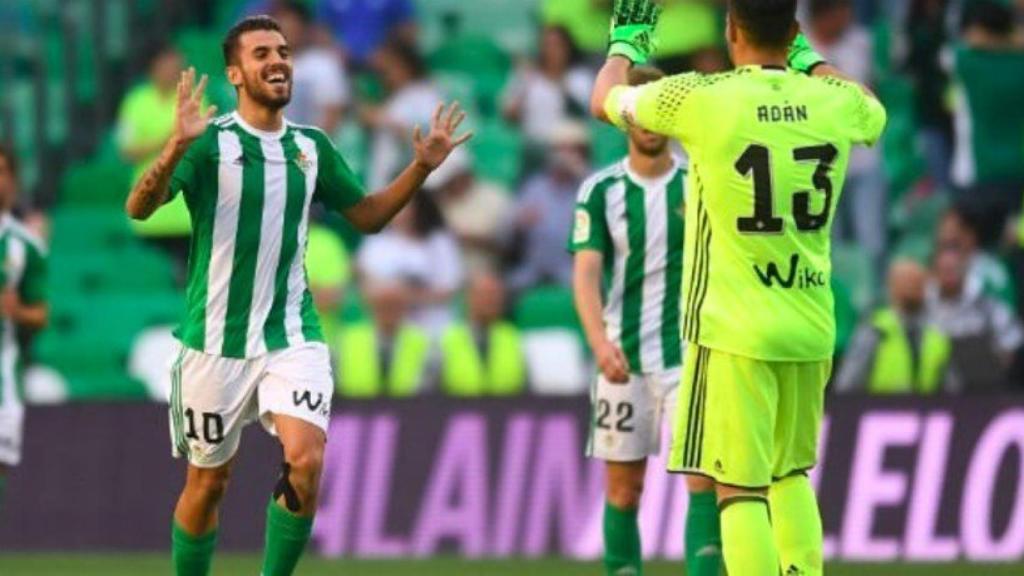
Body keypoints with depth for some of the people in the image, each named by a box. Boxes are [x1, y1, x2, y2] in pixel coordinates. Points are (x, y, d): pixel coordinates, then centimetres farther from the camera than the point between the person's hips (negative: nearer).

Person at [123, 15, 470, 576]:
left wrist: (421, 167, 4)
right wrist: (175, 148, -39)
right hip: (216, 340, -3)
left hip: (291, 335, 3)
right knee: (208, 482, 7)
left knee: (306, 461, -18)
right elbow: (139, 208, -21)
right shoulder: (210, 142, -9)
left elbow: (367, 215, 19)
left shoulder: (311, 147, 6)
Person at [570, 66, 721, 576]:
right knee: (624, 486, 6)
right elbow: (586, 274, -8)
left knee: (705, 476, -13)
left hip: (690, 353, -1)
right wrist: (600, 343, -24)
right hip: (622, 356, 1)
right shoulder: (601, 190, 1)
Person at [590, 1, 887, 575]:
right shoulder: (837, 103, 0)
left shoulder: (701, 99, -11)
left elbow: (605, 101, 9)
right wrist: (808, 59, 40)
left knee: (741, 489, -4)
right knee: (792, 475, 20)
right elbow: (876, 114, 28)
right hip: (811, 328, 4)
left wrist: (626, 46, 29)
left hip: (735, 330, -4)